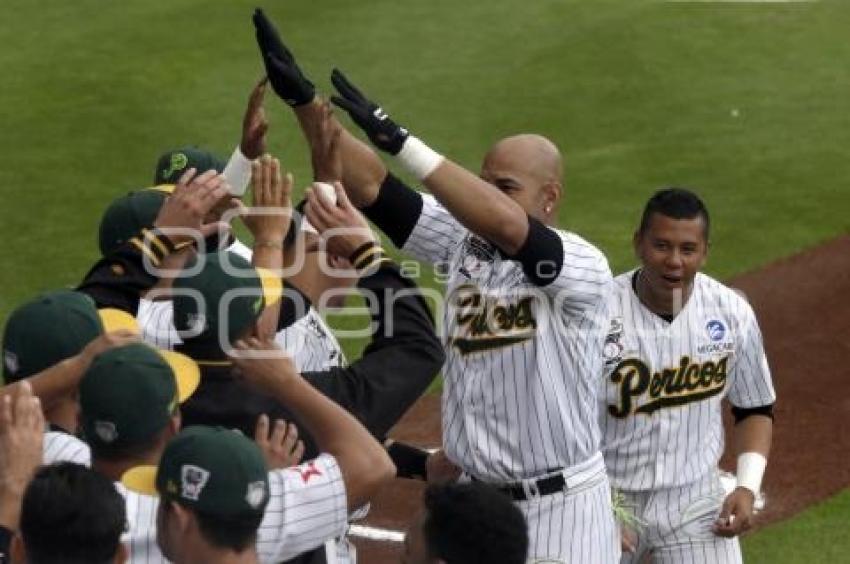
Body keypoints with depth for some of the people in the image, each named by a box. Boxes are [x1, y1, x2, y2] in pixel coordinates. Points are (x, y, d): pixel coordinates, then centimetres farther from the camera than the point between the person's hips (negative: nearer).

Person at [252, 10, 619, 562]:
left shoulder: (585, 267, -16)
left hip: (560, 510, -6)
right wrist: (304, 100, -18)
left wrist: (399, 139, -37)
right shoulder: (462, 243, 2)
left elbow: (507, 228, -34)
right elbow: (370, 188, -5)